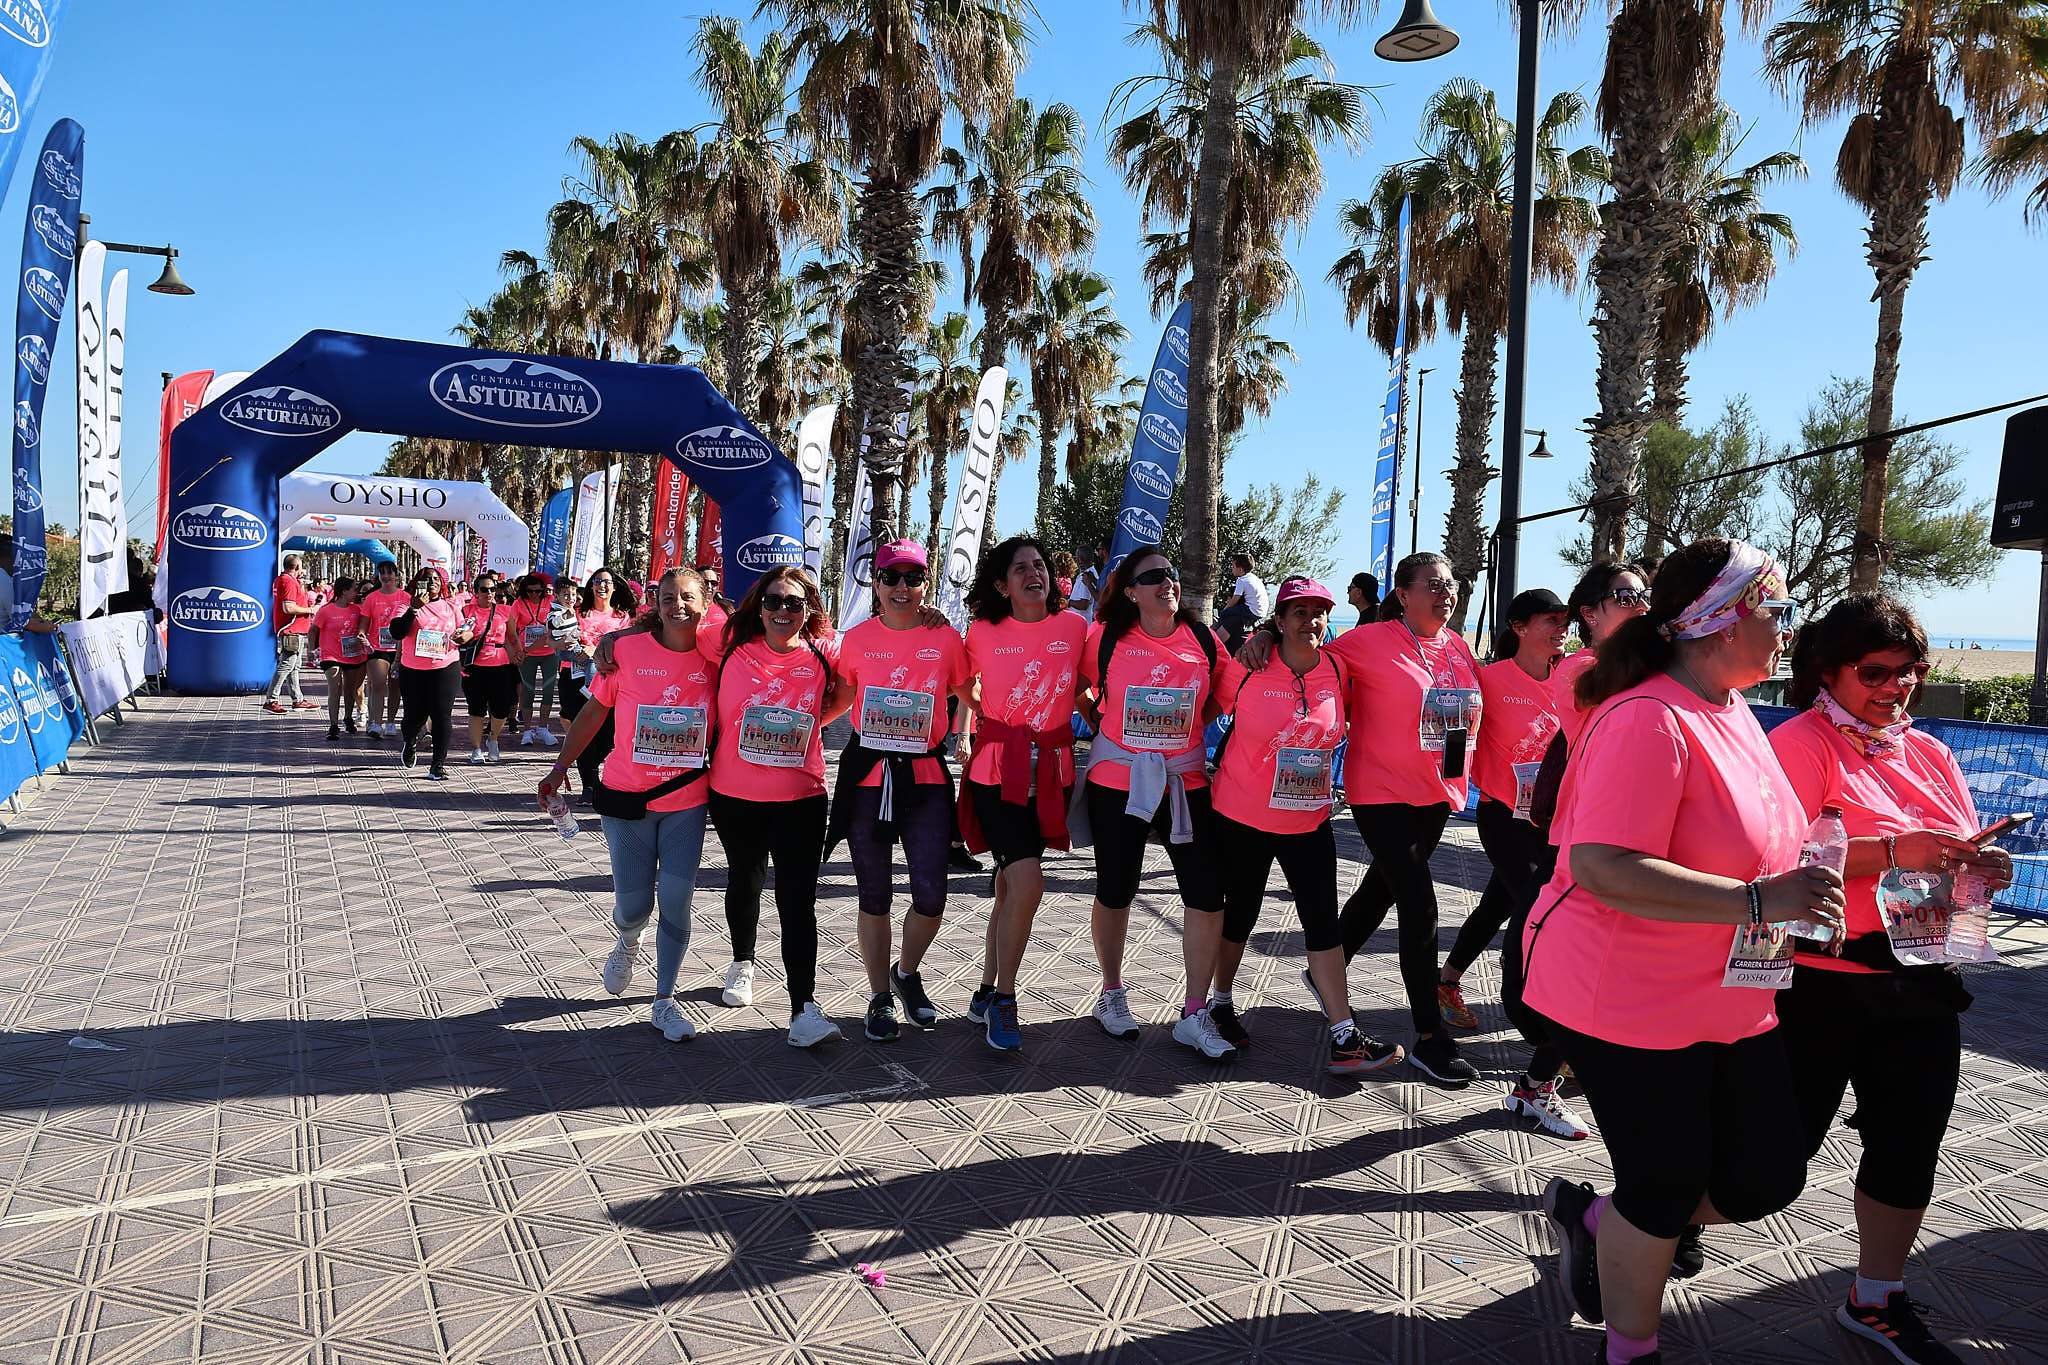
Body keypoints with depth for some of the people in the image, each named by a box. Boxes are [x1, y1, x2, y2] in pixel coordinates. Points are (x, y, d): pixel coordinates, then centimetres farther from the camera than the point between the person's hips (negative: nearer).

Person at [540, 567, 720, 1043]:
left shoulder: (715, 659, -5)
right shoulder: (627, 650, -8)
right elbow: (593, 713, 0)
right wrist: (560, 768, 1)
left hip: (687, 802, 1)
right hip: (627, 799, 0)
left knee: (676, 903, 2)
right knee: (633, 905, 7)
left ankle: (665, 1000, 20)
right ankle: (627, 942, 45)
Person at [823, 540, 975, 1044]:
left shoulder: (945, 638, 0)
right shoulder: (857, 639, 2)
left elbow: (970, 697, 9)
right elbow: (839, 698, 14)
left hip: (925, 778, -1)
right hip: (867, 776, 1)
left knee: (931, 897, -5)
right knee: (875, 896, 9)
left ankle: (907, 972, 26)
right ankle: (880, 997, 27)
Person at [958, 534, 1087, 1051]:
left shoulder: (1074, 626, 0)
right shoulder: (983, 631, -4)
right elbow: (967, 686, 13)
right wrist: (965, 737, 6)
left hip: (1050, 772, 3)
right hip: (997, 770, -3)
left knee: (1011, 885, 12)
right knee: (1027, 884, -15)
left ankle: (986, 992, 28)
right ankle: (1004, 1001, 2)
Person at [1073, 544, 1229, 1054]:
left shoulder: (1202, 639, 0)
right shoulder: (1106, 637, -5)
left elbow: (1223, 695, 14)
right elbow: (1077, 686, 10)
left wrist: (1189, 723, 2)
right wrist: (1103, 723, 3)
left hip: (1186, 780, 2)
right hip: (1117, 780, -2)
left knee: (1208, 894, -3)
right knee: (1115, 892, 10)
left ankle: (1194, 1015, 11)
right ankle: (1112, 994, 31)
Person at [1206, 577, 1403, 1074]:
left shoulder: (1336, 670, -2)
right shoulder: (1247, 667, -13)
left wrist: (1318, 775, 11)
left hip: (1309, 821, 3)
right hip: (1242, 816, -3)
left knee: (1323, 919, 1)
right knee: (1240, 913, 12)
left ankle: (1345, 1037, 5)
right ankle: (1221, 1004, 34)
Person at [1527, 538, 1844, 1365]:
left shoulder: (1733, 709, 6)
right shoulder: (1648, 720, -23)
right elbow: (1604, 869, -32)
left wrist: (1800, 887, 10)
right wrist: (1758, 901, -30)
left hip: (1732, 1001, 9)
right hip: (1628, 1002, -9)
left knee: (1767, 1179, 14)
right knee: (1666, 1189, 7)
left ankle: (1595, 1218, 37)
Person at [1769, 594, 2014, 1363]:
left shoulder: (1930, 754, 12)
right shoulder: (1800, 743, -12)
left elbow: (1956, 860, 18)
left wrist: (1981, 870, -3)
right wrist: (1892, 851, -28)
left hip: (1918, 988, 7)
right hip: (1819, 987, -7)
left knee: (1909, 1147, 15)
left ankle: (1877, 1300, 34)